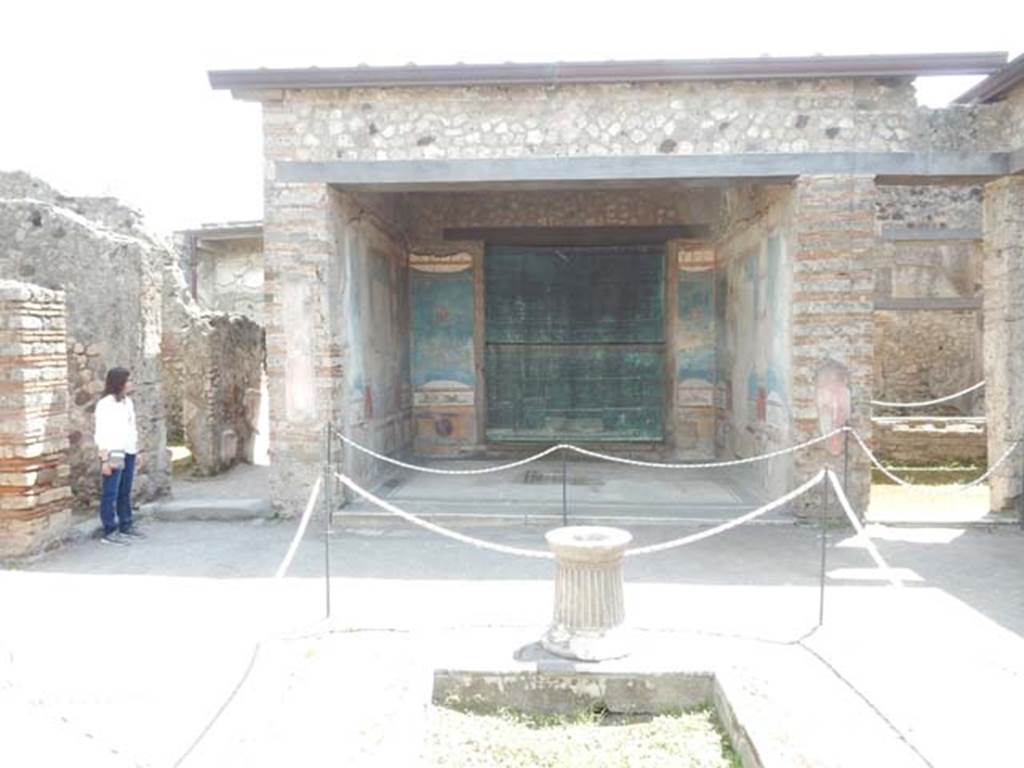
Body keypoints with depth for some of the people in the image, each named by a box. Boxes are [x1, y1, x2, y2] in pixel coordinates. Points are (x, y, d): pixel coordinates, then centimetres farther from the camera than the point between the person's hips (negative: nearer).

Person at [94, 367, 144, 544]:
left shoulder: (128, 402, 14)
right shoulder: (105, 404, -11)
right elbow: (102, 433, -14)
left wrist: (136, 451, 16)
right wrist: (105, 459, -17)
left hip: (128, 452, 8)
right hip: (114, 453, -8)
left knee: (125, 493, 13)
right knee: (111, 494, -3)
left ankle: (126, 526, 21)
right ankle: (110, 532, 1)